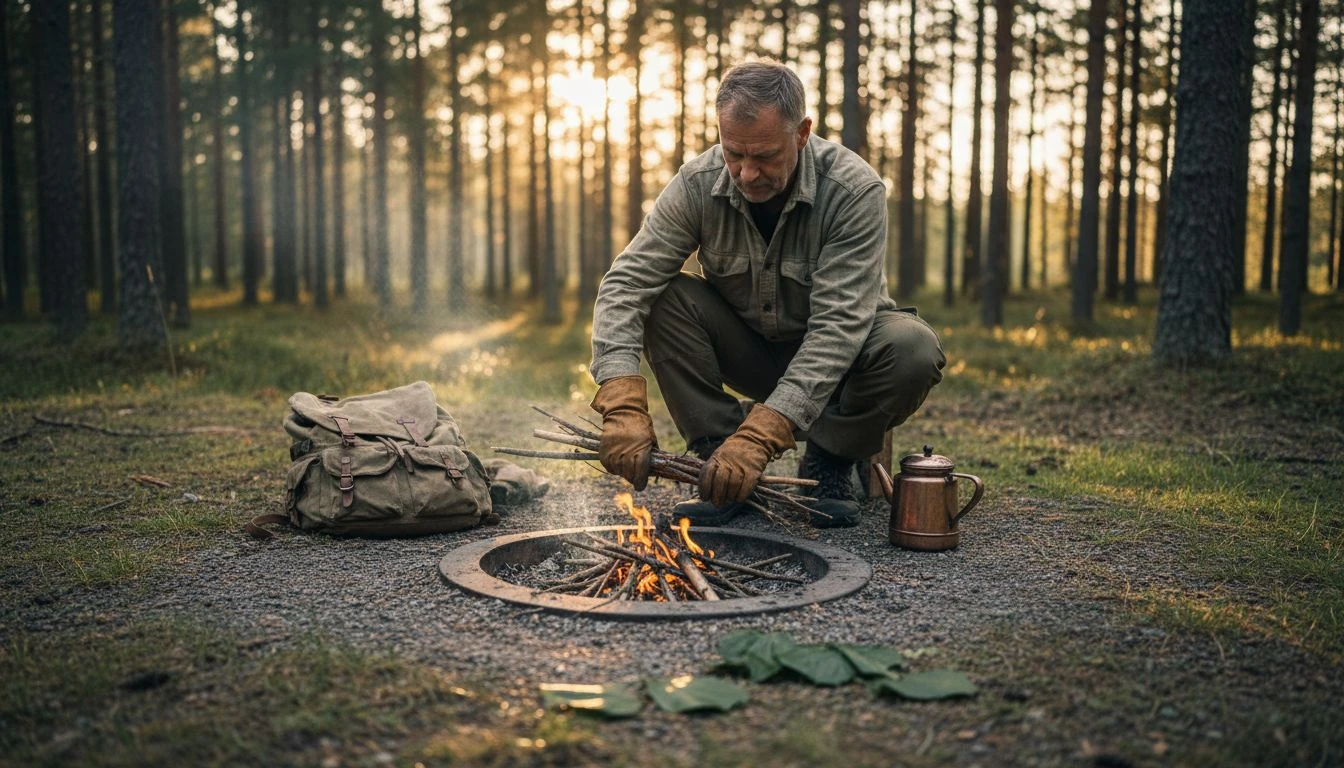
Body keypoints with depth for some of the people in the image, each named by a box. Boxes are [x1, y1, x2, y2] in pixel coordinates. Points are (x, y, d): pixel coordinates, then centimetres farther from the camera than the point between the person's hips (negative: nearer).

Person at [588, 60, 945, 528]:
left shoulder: (855, 191, -27)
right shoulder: (697, 185, -19)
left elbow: (838, 327, -34)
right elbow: (626, 284, -23)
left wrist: (760, 435, -44)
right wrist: (623, 403, -40)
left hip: (836, 358, -2)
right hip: (747, 351, 2)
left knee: (914, 348, -32)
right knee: (663, 299, -24)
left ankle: (829, 461, -5)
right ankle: (720, 459, -14)